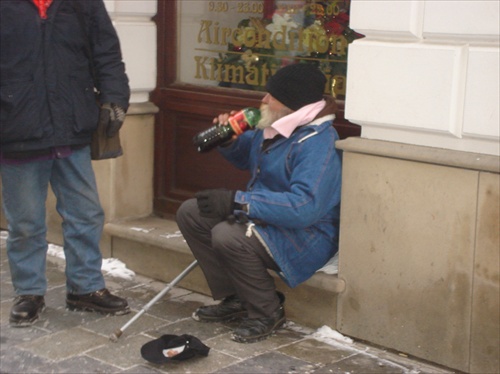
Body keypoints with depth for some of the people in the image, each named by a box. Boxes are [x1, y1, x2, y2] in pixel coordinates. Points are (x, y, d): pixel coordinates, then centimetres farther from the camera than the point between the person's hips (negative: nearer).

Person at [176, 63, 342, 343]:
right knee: (191, 212, 4)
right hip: (260, 216, 10)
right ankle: (234, 298, 8)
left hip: (305, 236, -10)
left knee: (227, 236, -33)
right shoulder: (276, 128, 5)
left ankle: (268, 313, -10)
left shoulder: (318, 144, -25)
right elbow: (244, 156, 26)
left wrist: (237, 202, -33)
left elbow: (305, 207, -36)